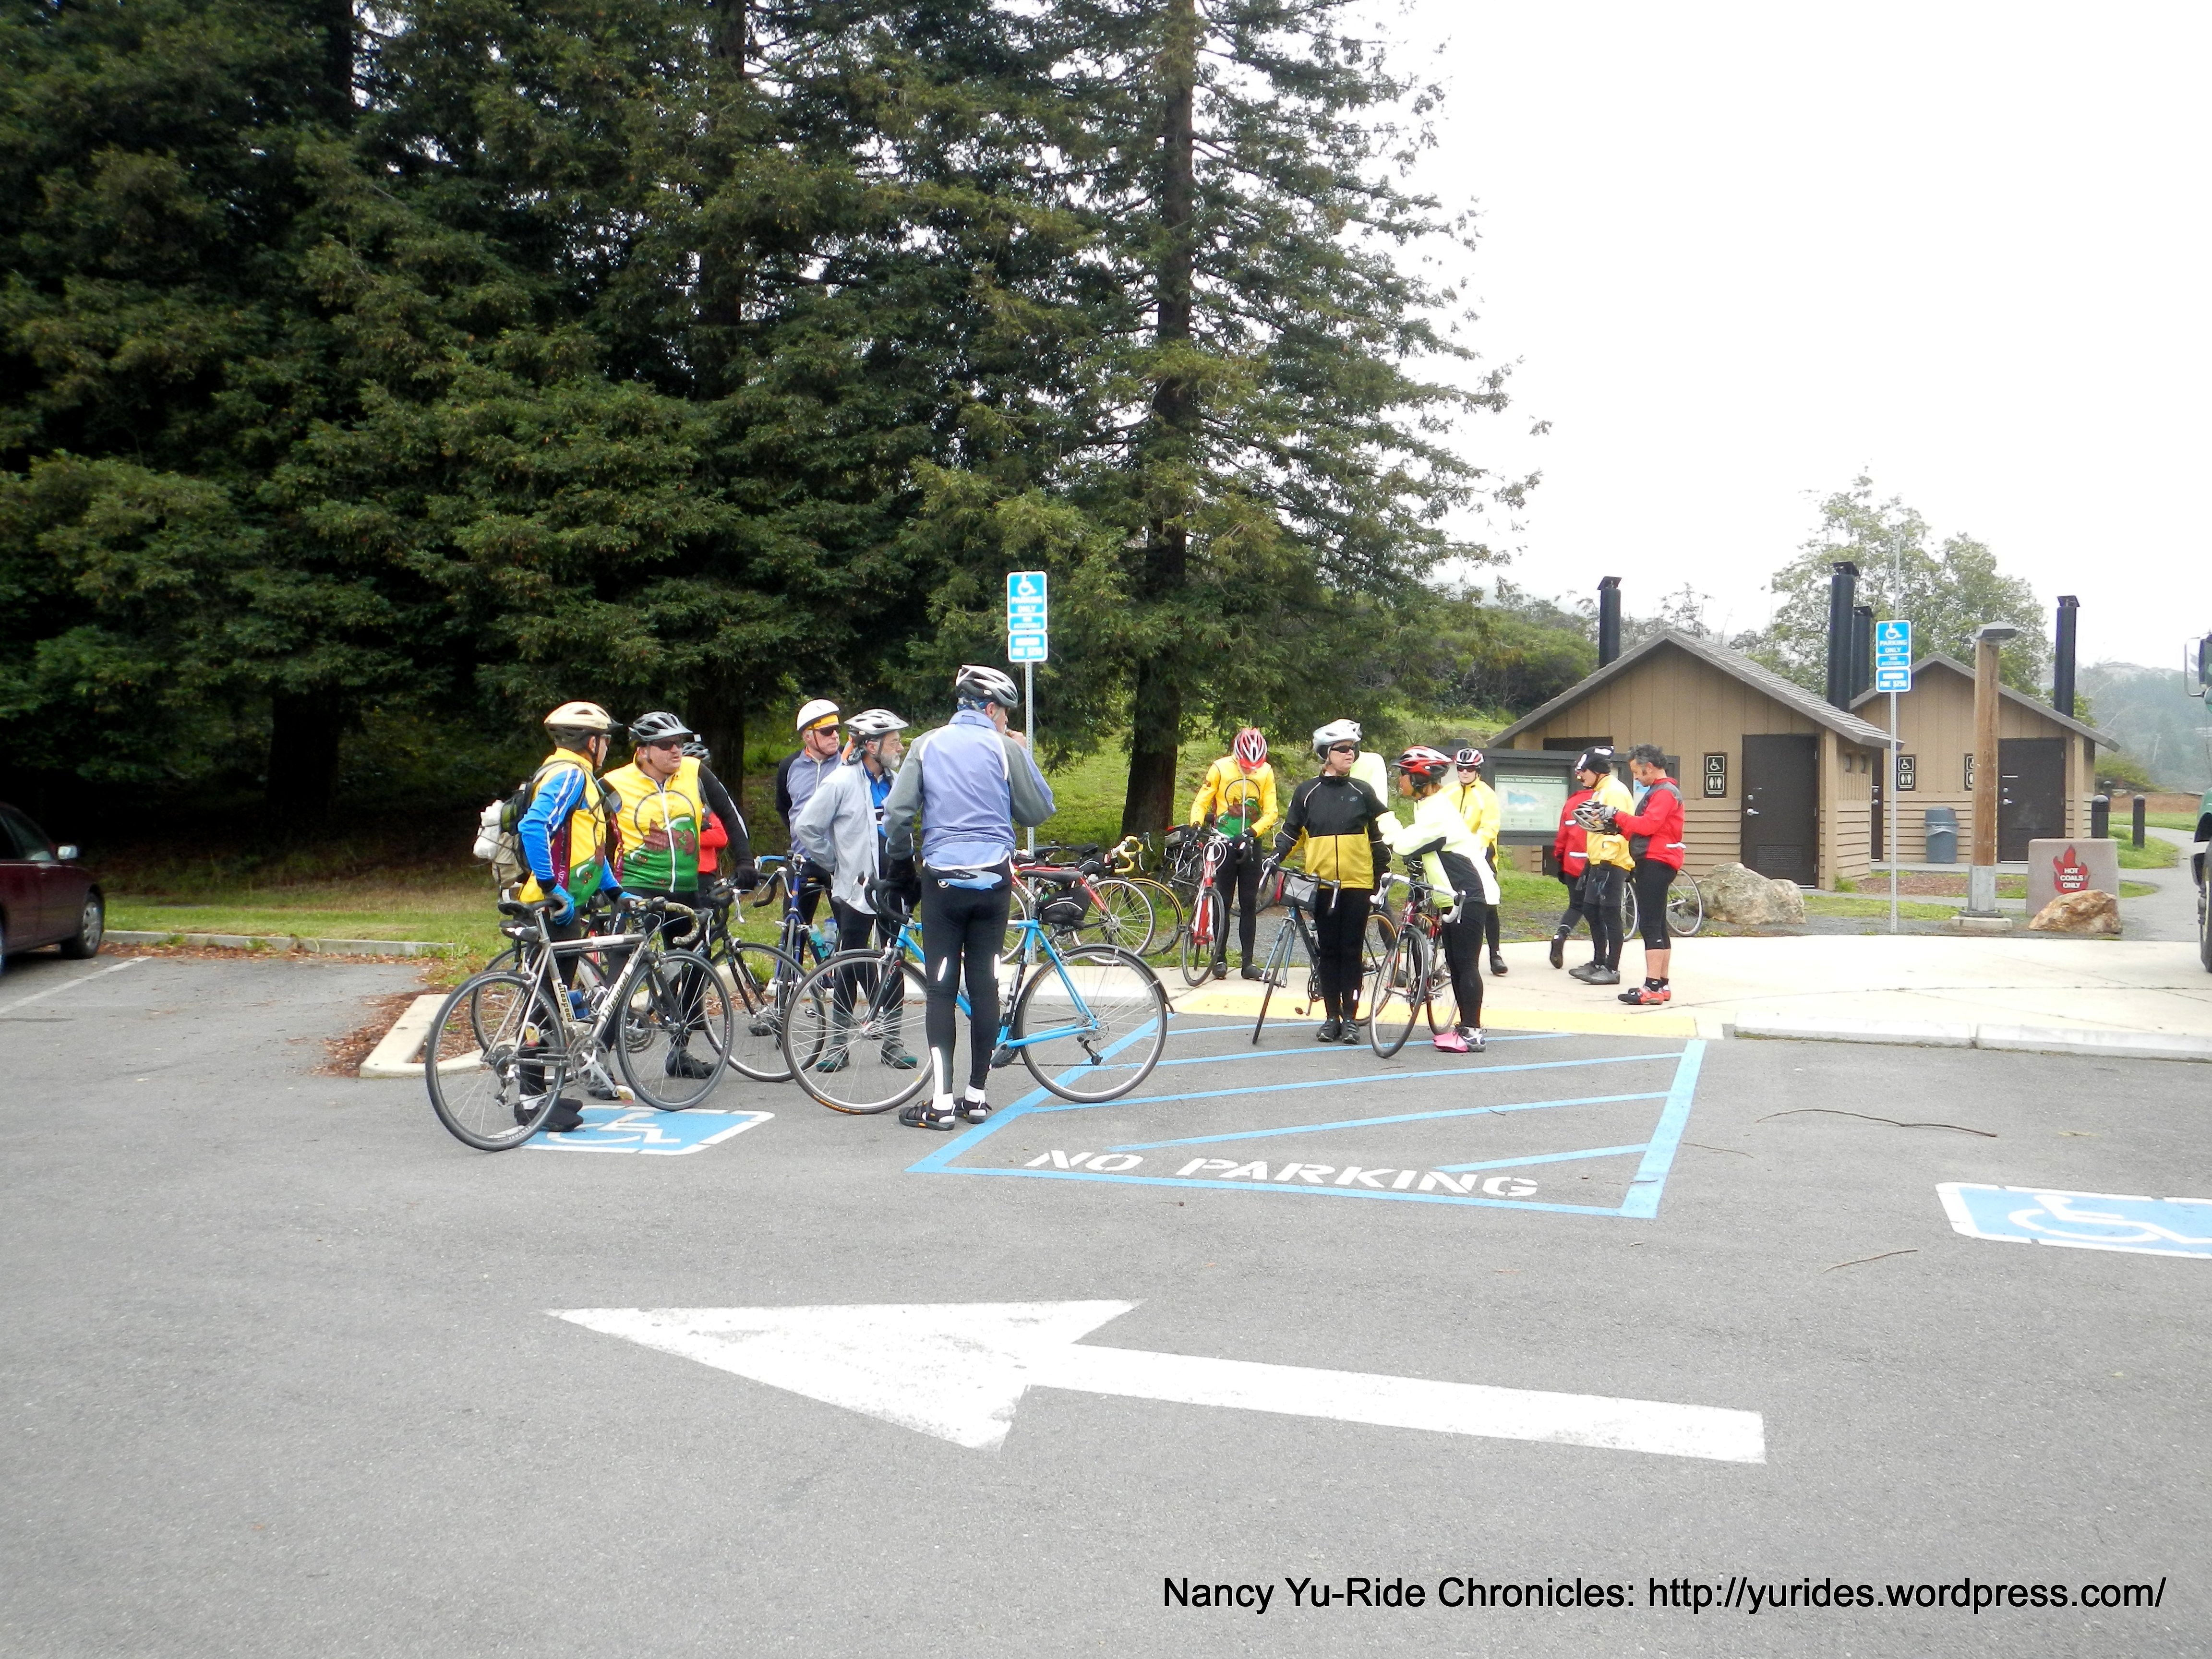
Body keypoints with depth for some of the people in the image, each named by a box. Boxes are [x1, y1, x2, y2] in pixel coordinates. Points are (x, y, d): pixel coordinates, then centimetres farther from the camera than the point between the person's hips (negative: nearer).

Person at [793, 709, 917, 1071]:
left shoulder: (895, 782, 6)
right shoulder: (843, 781, -9)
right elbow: (805, 828, -6)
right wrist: (835, 864, -1)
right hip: (856, 889, -4)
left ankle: (892, 1042, 16)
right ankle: (838, 1044, 12)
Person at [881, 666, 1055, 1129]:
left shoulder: (927, 745, 5)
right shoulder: (1004, 748, 0)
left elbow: (896, 813, -1)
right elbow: (1039, 811, 6)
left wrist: (899, 863, 14)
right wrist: (1024, 756, 15)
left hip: (941, 878, 0)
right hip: (993, 879, 0)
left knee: (942, 988, 1)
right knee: (984, 985, 6)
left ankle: (941, 1102, -3)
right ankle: (976, 1096, 12)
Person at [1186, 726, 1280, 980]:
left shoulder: (1266, 773, -2)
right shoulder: (1220, 769, -8)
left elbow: (1270, 813, -4)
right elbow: (1201, 802, -5)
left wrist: (1252, 832, -20)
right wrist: (1197, 825, -24)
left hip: (1250, 845, 2)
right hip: (1224, 843, -2)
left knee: (1249, 904, 4)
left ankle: (1248, 960, 8)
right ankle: (1220, 957, 10)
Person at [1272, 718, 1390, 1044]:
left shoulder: (1363, 791, 6)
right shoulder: (1307, 792, 5)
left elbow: (1378, 834, 12)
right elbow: (1290, 832, 11)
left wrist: (1383, 872, 10)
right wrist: (1275, 857, -5)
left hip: (1357, 883, 0)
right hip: (1321, 883, 0)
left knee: (1351, 950, 1)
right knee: (1327, 951, 4)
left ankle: (1350, 1018, 7)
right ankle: (1332, 1017, 12)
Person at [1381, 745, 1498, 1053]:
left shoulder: (1436, 811, -19)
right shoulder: (1429, 805, 13)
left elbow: (1404, 845, -19)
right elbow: (1418, 847, 19)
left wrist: (1385, 819, -6)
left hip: (1469, 894, -10)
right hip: (1454, 895, 10)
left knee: (1466, 963, -9)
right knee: (1455, 962, 12)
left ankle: (1472, 1033, -7)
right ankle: (1466, 1025, 18)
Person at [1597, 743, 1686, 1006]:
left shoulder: (1665, 792, -10)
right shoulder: (1657, 791, 23)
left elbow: (1648, 824, -23)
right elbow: (1642, 829, 20)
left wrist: (1617, 815, -13)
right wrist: (1618, 826, 5)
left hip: (1657, 863, -11)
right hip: (1651, 863, 11)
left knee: (1649, 925, -14)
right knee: (1658, 925, 13)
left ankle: (1652, 988, -17)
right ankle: (1662, 985, 19)